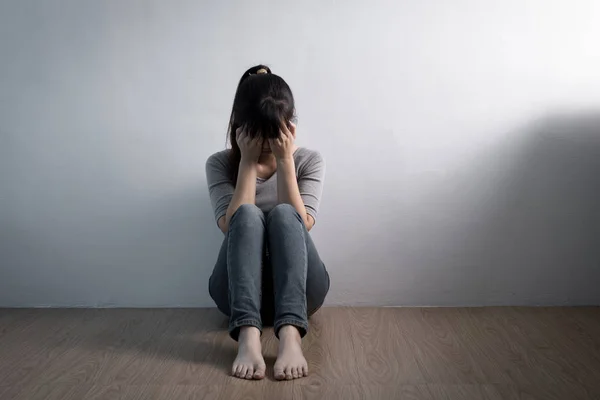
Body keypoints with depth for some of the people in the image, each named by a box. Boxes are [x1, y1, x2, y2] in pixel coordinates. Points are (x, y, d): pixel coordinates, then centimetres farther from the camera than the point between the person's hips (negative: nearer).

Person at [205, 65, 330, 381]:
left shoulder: (309, 160, 2)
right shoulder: (220, 163, 1)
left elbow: (301, 226, -13)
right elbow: (233, 225, -15)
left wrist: (285, 161, -17)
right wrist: (248, 161, -15)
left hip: (298, 288, 0)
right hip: (239, 290, 0)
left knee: (283, 213, -29)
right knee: (248, 214, -29)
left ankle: (290, 336, -48)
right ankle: (248, 337, -47)